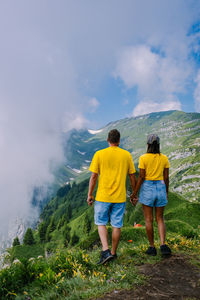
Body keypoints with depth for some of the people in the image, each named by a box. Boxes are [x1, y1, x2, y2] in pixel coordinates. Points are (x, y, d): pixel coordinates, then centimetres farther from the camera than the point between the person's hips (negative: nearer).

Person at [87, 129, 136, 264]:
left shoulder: (99, 154, -6)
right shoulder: (126, 155, 0)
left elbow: (94, 177, -6)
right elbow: (132, 177, 3)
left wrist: (90, 195, 4)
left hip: (103, 196, -2)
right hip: (120, 197, 2)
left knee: (101, 223, 14)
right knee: (117, 225, 12)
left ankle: (106, 251, 1)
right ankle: (113, 253, 25)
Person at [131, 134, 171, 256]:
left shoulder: (143, 158, -9)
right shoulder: (164, 158, 1)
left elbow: (141, 177, -11)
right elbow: (166, 177, 2)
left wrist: (135, 193, -2)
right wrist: (167, 193, 14)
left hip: (147, 188, -3)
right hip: (161, 188, 3)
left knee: (149, 219, 7)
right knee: (160, 218, 13)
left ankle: (152, 247, 14)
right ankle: (163, 245, -3)